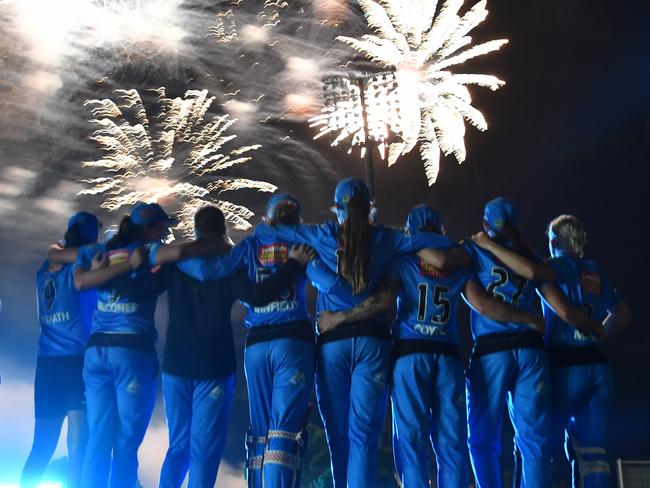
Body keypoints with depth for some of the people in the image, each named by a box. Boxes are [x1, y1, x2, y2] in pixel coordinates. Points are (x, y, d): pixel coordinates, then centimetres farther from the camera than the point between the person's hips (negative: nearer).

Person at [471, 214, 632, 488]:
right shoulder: (596, 273, 17)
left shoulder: (561, 265, -3)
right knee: (590, 450, 4)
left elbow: (531, 271, -27)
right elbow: (623, 314, 29)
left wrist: (490, 246, -17)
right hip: (597, 366, 6)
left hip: (565, 366, -6)